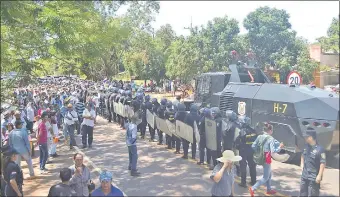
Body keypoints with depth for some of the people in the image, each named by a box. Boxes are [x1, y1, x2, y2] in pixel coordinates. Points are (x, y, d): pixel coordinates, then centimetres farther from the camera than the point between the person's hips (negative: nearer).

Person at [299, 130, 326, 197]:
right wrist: (302, 165, 13)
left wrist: (319, 176, -21)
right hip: (304, 176, 8)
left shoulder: (320, 149, -20)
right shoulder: (306, 147, 4)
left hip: (313, 178, -8)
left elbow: (323, 163, -21)